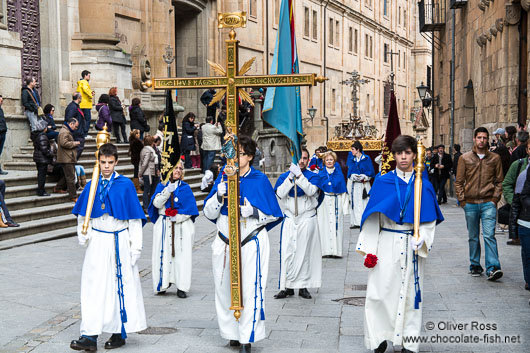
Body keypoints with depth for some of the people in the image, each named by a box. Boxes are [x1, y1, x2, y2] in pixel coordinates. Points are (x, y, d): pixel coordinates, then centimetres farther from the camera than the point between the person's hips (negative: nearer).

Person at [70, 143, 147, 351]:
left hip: (120, 242, -2)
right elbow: (82, 214, 12)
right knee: (94, 286, -1)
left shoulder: (125, 185, -4)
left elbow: (134, 218, -2)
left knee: (121, 286, 4)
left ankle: (119, 333, 16)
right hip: (97, 242, 2)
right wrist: (83, 235, -5)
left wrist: (135, 247, -4)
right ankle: (90, 336, -2)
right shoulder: (92, 185, 5)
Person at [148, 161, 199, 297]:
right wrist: (168, 190, -18)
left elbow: (190, 209, 0)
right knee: (163, 255, 0)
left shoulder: (185, 188, 6)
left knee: (181, 255, -4)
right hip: (164, 226, 1)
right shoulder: (162, 186, 8)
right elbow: (157, 203, -7)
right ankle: (163, 284, 14)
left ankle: (181, 287, 0)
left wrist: (176, 217, -12)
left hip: (182, 226, -1)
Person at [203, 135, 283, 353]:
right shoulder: (223, 178, 5)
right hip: (225, 243, 4)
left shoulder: (259, 180, -3)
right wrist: (219, 195, -14)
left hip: (251, 243, -4)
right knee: (224, 288, 8)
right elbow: (209, 213, 4)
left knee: (250, 290, -7)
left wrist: (253, 212, -17)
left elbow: (274, 214, 1)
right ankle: (233, 332, 24)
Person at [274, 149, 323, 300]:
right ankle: (287, 287, 6)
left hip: (307, 219, -1)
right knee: (287, 252, -2)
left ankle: (303, 286, 12)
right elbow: (280, 193, -10)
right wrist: (291, 176, -16)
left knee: (305, 252, 3)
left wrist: (299, 175, -20)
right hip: (289, 219, 1)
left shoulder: (313, 176, 3)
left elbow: (311, 190, -17)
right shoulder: (284, 176, 6)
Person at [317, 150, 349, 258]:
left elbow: (343, 191, 6)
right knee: (324, 225, -2)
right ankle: (325, 250, 2)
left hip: (336, 203, 0)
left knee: (336, 225, -1)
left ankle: (336, 249, 3)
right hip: (324, 203, 0)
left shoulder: (339, 174, 7)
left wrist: (345, 206, 0)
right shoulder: (320, 174, 7)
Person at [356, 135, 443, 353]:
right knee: (380, 292, -2)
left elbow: (429, 220, 3)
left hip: (411, 247, 1)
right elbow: (373, 217, 0)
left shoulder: (423, 185, 3)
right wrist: (369, 249, -6)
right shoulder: (382, 182, 1)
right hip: (386, 245, 0)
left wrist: (421, 241, -14)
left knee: (410, 292, 6)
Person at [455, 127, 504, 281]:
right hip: (470, 204, 1)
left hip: (488, 204, -1)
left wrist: (495, 198, 0)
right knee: (473, 237, 9)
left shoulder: (495, 158, 6)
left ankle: (492, 268, -14)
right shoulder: (465, 158, 5)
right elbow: (459, 181, 7)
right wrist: (462, 200, 0)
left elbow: (499, 181, 10)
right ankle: (475, 266, 20)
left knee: (489, 235, -12)